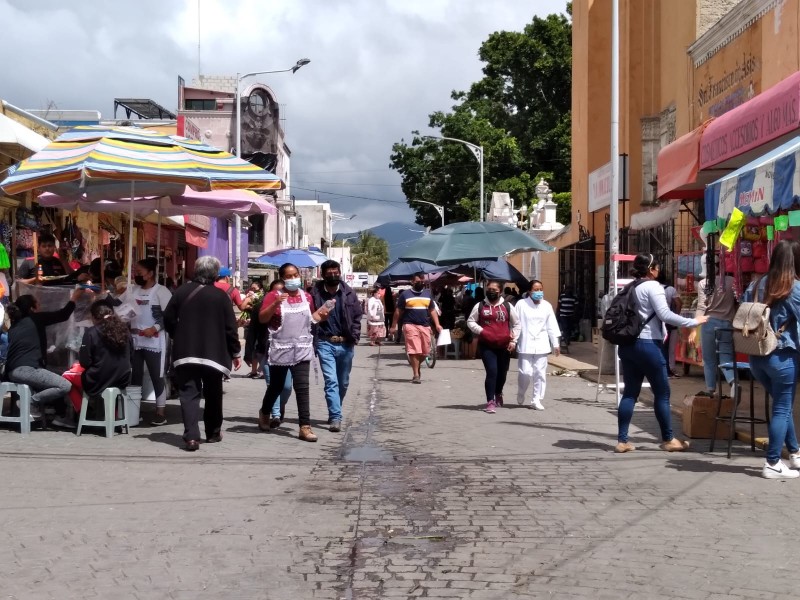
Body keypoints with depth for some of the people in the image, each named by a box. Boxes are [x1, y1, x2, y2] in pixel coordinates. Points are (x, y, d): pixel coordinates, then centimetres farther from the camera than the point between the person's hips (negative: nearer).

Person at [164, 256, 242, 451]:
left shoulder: (181, 292, 1)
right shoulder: (221, 296, -4)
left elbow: (168, 320, 4)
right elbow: (230, 327, -4)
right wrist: (236, 353, 6)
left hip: (185, 352, 1)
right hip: (213, 353, -1)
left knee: (189, 394, -1)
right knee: (213, 394, 15)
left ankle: (191, 436, -14)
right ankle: (213, 433, 24)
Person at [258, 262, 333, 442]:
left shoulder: (307, 296, 8)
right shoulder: (274, 295, -6)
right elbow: (262, 318, -14)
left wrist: (320, 315, 2)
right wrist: (275, 304, -27)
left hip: (302, 349, 3)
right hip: (280, 349, -2)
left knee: (302, 387, -6)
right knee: (276, 386, 12)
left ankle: (305, 427, -8)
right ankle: (264, 413, 40)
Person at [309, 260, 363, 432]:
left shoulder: (349, 293, 3)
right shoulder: (315, 293, -4)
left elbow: (357, 316, 7)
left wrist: (355, 336, -4)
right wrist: (313, 340, -8)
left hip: (345, 344, 3)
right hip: (325, 343, -3)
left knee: (343, 382, 14)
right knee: (331, 381, -11)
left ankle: (335, 413, 33)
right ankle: (335, 417, -11)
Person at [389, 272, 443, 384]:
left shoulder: (428, 294, 15)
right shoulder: (405, 294, 2)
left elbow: (432, 310, 17)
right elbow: (398, 311, 5)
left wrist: (437, 324, 5)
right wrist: (394, 326, 3)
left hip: (425, 326, 4)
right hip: (410, 325, -4)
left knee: (425, 351, 4)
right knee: (414, 351, -10)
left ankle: (417, 366, 31)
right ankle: (416, 375, -5)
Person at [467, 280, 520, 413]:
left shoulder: (507, 306, 5)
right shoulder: (480, 306, 4)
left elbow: (516, 324, 11)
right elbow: (470, 321, 7)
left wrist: (513, 340, 2)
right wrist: (480, 330, -10)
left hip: (504, 346, 2)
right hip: (486, 346, -2)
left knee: (502, 373, 13)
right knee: (492, 372, -15)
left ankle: (498, 393, 43)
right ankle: (490, 402, -10)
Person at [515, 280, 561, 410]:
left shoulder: (547, 306, 7)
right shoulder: (521, 304, -2)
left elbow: (552, 326, 9)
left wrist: (555, 344, 9)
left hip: (541, 345, 3)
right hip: (525, 345, -3)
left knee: (540, 373, 0)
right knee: (525, 373, -6)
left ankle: (536, 400, 9)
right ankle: (521, 395, 21)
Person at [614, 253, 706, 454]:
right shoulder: (652, 286, -9)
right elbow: (665, 314, -17)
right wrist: (693, 322, -12)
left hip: (627, 344, 8)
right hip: (647, 344, -8)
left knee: (630, 392, 7)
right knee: (662, 393, 4)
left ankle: (622, 441, 4)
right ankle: (668, 439, 11)